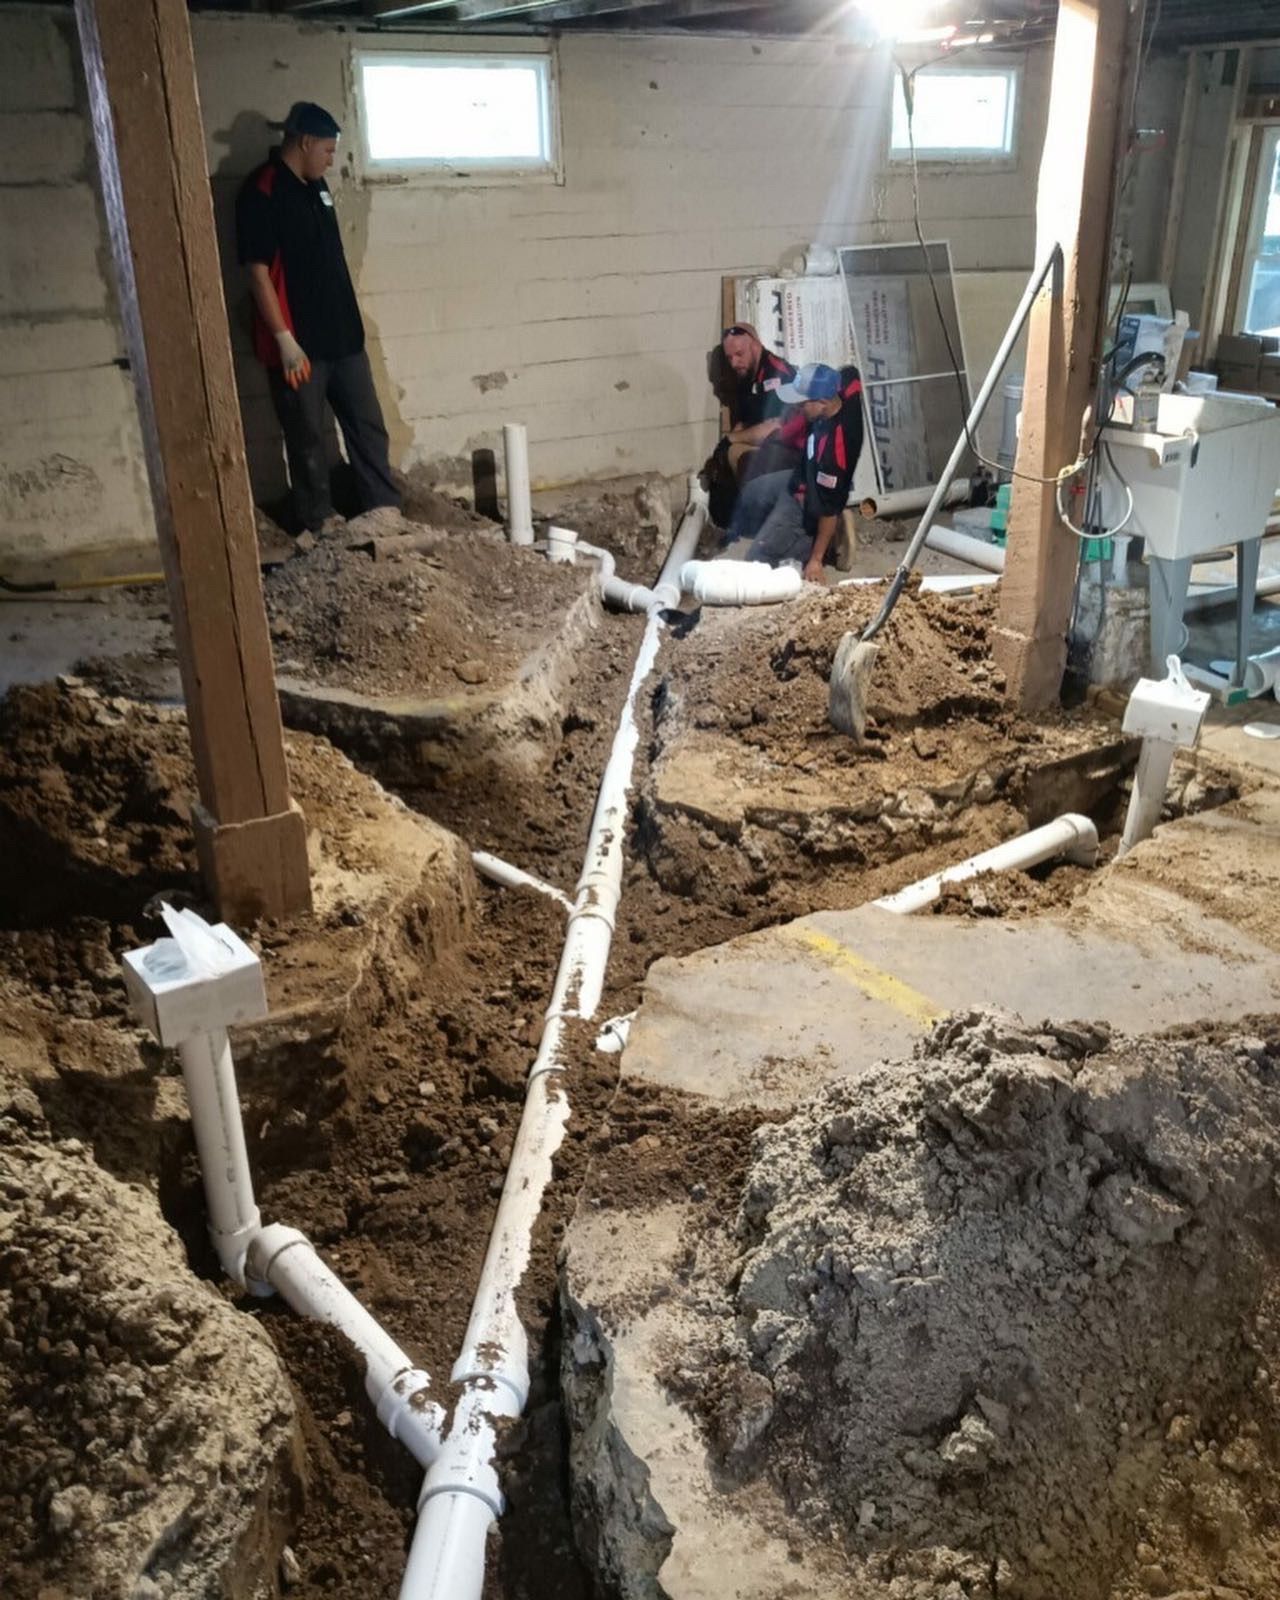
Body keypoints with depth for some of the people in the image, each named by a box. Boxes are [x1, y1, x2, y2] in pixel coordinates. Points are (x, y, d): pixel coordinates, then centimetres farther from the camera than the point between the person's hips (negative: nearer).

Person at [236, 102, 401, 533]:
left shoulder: (315, 185, 13)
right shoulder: (260, 192, -13)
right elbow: (258, 272, -17)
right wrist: (285, 340, -21)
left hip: (343, 335, 8)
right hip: (299, 342, -8)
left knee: (369, 427, 10)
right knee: (307, 440, 3)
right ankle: (320, 529, 14)